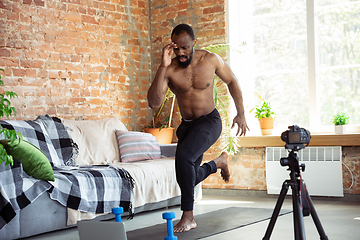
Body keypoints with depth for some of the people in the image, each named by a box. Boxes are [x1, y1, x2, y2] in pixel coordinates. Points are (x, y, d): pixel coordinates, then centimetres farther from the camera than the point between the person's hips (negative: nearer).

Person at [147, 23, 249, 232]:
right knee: (188, 178, 11)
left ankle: (188, 216, -19)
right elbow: (154, 103, -26)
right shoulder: (169, 69, -14)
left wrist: (241, 113, 1)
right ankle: (219, 162, 44)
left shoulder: (210, 60, -12)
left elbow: (232, 81, 5)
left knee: (183, 155, -30)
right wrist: (163, 66, -32)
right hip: (187, 124, 4)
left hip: (210, 121, -4)